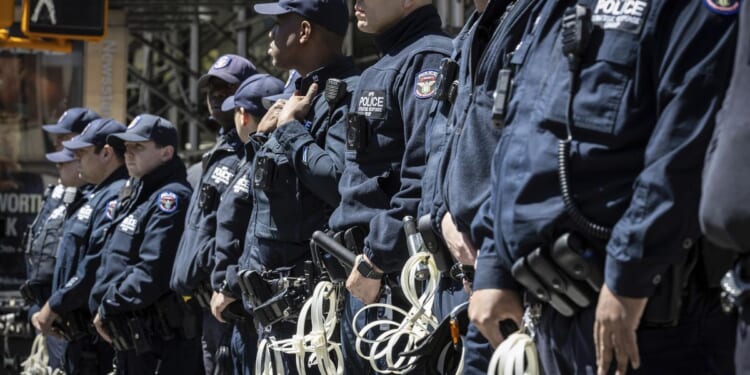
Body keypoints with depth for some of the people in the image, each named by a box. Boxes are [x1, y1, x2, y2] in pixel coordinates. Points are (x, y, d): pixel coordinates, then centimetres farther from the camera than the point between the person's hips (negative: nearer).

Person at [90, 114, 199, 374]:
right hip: (130, 341, 10)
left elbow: (152, 273, -21)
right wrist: (99, 307, 4)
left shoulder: (170, 198, -12)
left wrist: (108, 307, -12)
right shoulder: (133, 196, 18)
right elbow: (110, 262, 19)